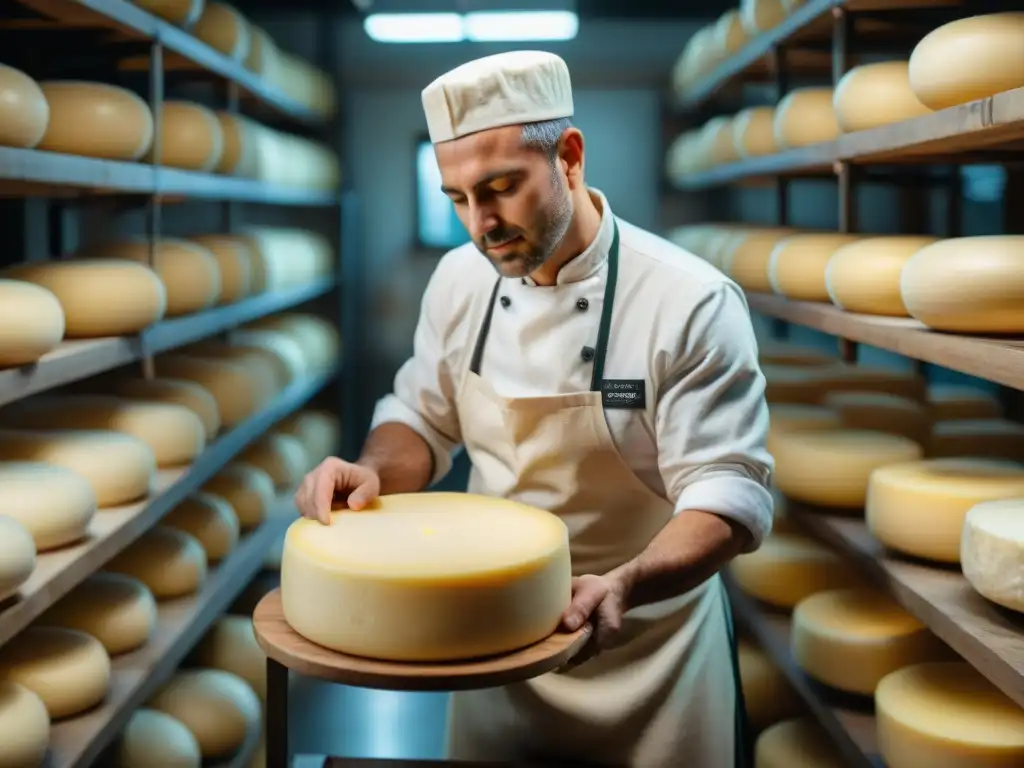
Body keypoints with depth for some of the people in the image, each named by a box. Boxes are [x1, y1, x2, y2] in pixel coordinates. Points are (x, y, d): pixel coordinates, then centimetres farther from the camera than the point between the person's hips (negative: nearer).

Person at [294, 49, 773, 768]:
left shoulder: (692, 302, -21)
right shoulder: (461, 279, -4)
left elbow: (729, 492, -21)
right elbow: (425, 420, 7)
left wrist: (626, 586, -38)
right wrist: (374, 472, -14)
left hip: (642, 649, -4)